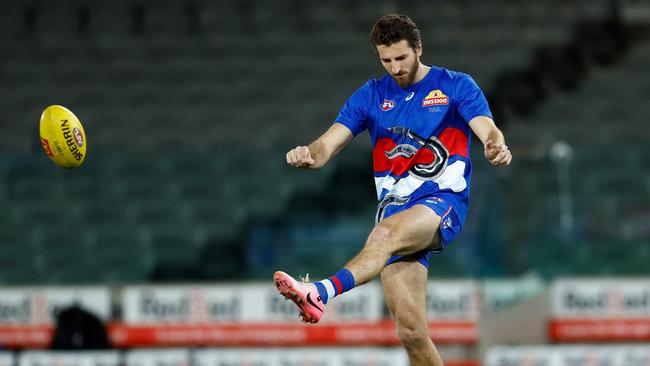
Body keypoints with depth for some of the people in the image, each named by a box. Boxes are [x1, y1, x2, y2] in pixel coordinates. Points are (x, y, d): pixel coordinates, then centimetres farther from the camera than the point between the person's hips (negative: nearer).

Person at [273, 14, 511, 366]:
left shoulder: (457, 86, 3)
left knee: (387, 231, -37)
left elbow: (487, 130, -12)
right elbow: (329, 143, 1)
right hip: (395, 208, 4)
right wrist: (309, 154, -23)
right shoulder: (371, 95, 11)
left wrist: (496, 146, -37)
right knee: (410, 328, -9)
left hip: (443, 202, -4)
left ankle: (322, 292, -59)